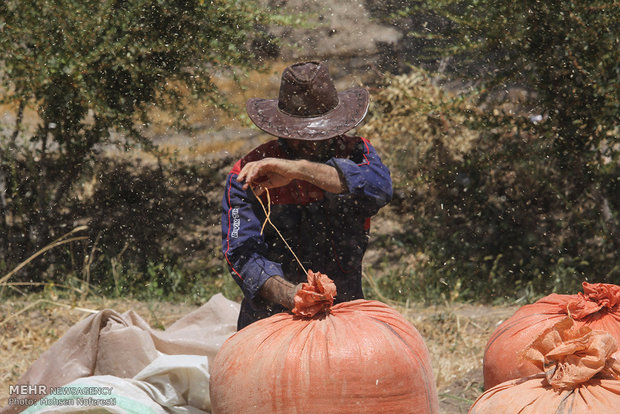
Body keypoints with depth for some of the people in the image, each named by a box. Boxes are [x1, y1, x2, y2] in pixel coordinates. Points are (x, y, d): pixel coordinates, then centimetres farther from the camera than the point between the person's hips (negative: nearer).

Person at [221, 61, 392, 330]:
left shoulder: (355, 153, 4)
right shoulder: (247, 175, -2)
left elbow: (378, 188, -20)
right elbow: (243, 253, -13)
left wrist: (300, 169, -32)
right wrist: (289, 295, -33)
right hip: (271, 322, -2)